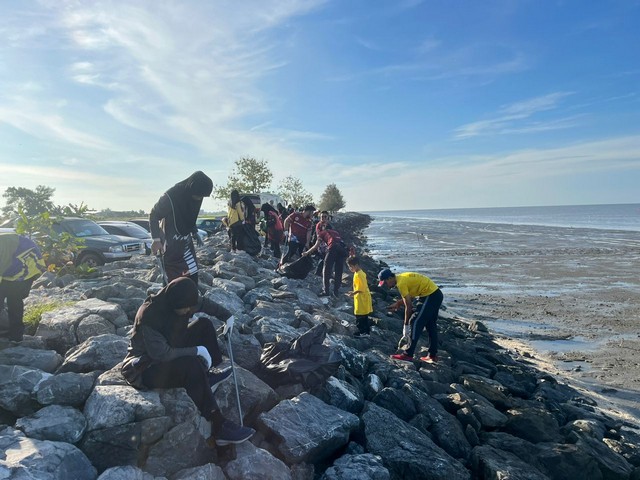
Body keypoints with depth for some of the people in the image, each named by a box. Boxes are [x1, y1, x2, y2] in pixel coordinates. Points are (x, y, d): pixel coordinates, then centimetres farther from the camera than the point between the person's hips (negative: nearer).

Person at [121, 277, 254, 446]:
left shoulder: (180, 302, -10)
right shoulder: (149, 316, -32)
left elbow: (204, 304, 9)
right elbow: (162, 354, -35)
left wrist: (227, 315, 7)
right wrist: (197, 350, -29)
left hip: (171, 353, 9)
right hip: (144, 369, -9)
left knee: (204, 325, 3)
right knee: (191, 365, -35)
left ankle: (209, 375, 7)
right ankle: (218, 427, -31)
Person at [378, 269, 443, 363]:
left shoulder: (401, 283, -18)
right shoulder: (402, 278, 11)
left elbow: (409, 305, -17)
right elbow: (410, 297, 19)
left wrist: (406, 324, -10)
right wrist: (398, 304, 12)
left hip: (430, 296, -10)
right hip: (436, 294, 10)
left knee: (415, 323, -8)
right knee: (430, 325, 16)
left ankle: (408, 355, -5)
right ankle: (432, 355, 24)